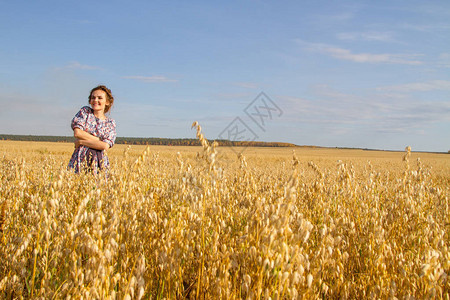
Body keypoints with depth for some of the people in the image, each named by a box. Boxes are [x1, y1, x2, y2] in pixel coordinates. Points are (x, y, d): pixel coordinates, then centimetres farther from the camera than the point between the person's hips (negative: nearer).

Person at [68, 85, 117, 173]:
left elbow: (105, 146, -5)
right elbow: (77, 133, -5)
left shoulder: (111, 123, 10)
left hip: (100, 163, 1)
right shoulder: (85, 111, 10)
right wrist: (98, 140, -4)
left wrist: (81, 141, -7)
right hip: (80, 159, -1)